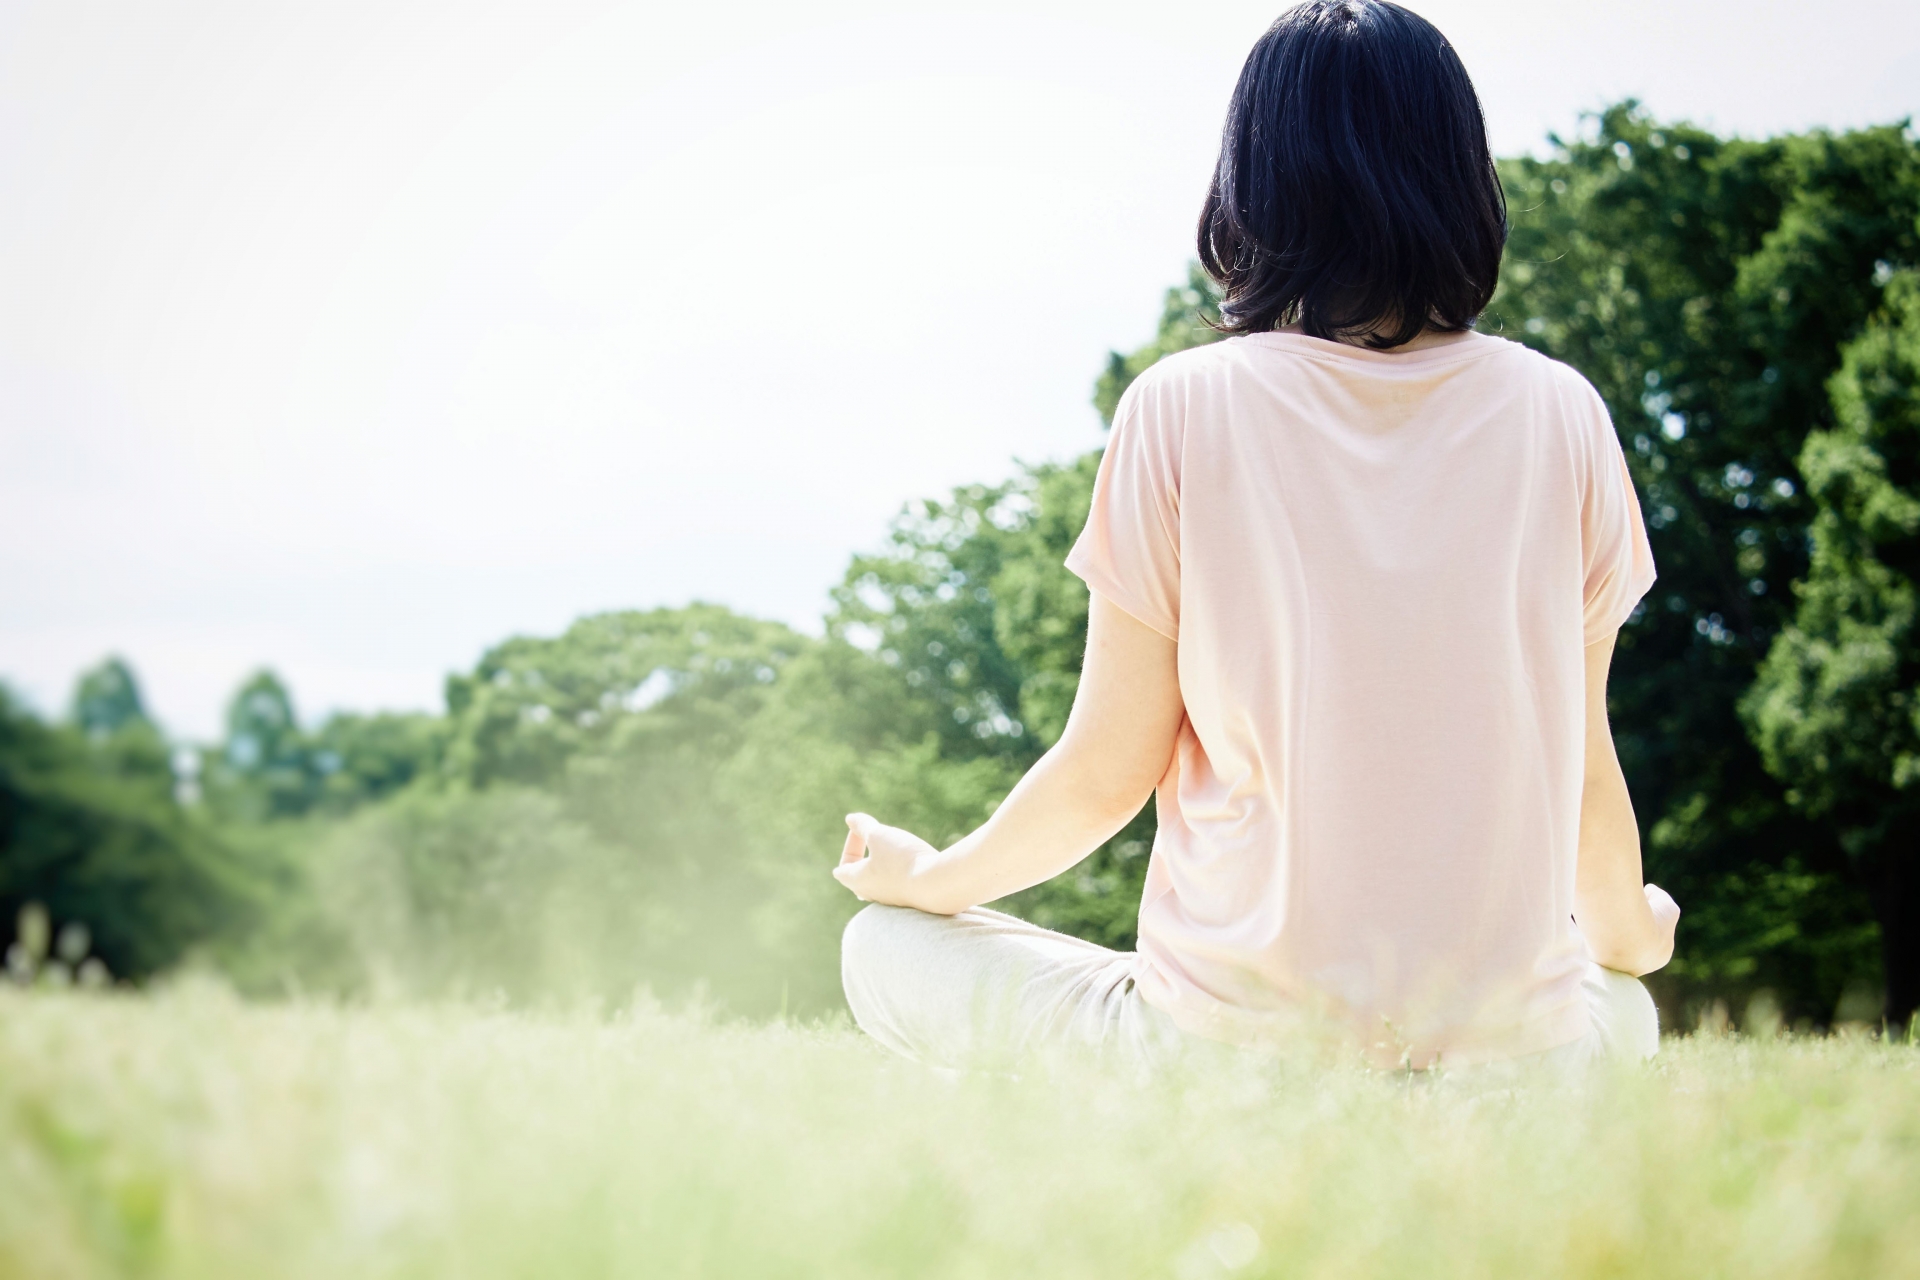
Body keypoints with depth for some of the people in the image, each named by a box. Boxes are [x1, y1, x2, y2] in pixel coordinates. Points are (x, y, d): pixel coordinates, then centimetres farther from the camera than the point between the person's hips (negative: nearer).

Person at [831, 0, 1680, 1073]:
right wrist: (1632, 937, 28)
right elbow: (1581, 766, 6)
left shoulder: (1183, 412, -7)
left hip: (1231, 1039, -3)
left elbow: (1107, 773, -2)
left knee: (887, 951, 19)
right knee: (1624, 1011, 39)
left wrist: (928, 876, 18)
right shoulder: (1560, 419, 0)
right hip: (1504, 1041, 3)